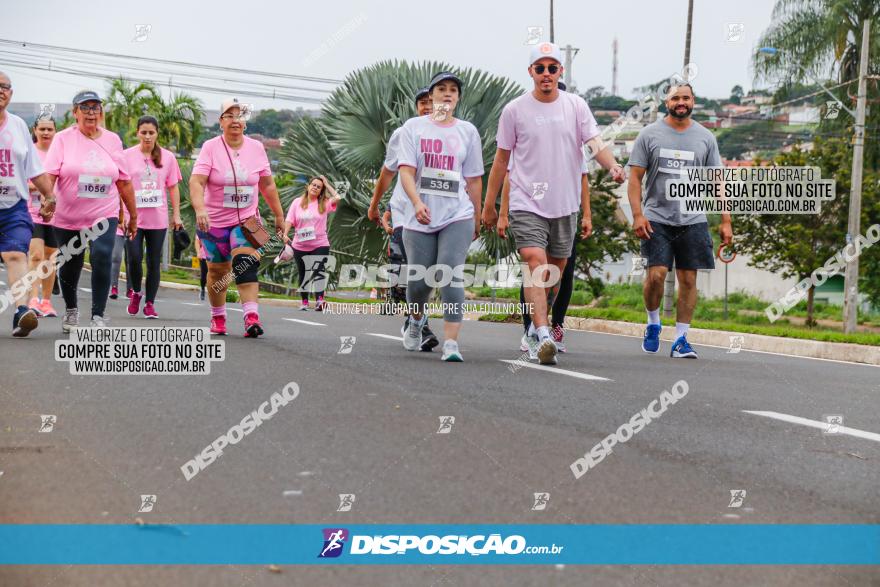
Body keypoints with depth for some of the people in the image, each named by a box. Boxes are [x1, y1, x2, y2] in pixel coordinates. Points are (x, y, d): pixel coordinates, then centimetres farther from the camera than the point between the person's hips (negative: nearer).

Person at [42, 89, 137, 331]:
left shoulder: (112, 140, 6)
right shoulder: (63, 139, -2)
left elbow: (124, 182, 11)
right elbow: (49, 175, -12)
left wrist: (133, 216, 14)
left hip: (104, 215, 0)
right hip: (68, 218, 0)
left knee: (102, 257, -21)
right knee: (70, 265, 11)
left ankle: (98, 315, -13)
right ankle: (71, 309, 38)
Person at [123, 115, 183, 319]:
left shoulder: (167, 157, 5)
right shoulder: (127, 156, 1)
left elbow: (173, 187, 9)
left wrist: (176, 215, 5)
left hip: (158, 219, 1)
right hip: (133, 218, -1)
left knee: (154, 262, 4)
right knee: (134, 258, -10)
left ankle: (149, 303, 15)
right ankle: (135, 293, 18)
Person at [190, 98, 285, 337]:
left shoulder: (256, 148, 1)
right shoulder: (210, 147, -8)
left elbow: (267, 185, 11)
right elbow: (196, 182, -19)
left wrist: (279, 215, 13)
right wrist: (200, 209, -35)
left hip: (246, 220, 1)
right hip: (214, 221, 0)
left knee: (246, 265, -20)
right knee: (217, 271, 10)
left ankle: (251, 317, -29)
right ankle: (218, 317, 30)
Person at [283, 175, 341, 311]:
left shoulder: (324, 203, 1)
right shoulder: (297, 202, 5)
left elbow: (337, 198, -15)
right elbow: (290, 220, 2)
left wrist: (326, 184, -5)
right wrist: (285, 234, -13)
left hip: (320, 245, -2)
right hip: (300, 246, 2)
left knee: (318, 272, -14)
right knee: (303, 274, 12)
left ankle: (319, 300, -24)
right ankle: (304, 302, 22)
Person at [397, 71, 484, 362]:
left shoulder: (468, 131, 10)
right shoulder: (414, 127, 5)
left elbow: (474, 179, 14)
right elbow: (406, 170, -5)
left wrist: (476, 219, 15)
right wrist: (417, 202, -22)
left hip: (458, 217, 0)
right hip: (420, 218, 0)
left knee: (451, 276, -15)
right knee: (418, 280, 6)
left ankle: (451, 343, -16)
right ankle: (417, 320, 39)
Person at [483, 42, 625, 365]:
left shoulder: (576, 106, 5)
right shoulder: (515, 110, 0)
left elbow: (595, 144, -4)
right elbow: (502, 159, 7)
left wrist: (613, 165, -26)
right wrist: (489, 206, 10)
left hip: (565, 205, 3)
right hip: (527, 205, -3)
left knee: (554, 274, 13)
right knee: (536, 264, -21)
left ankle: (535, 332, 32)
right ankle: (542, 336, -30)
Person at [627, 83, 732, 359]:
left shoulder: (705, 137, 9)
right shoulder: (649, 134, 3)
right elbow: (635, 177, 1)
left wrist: (725, 221, 2)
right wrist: (638, 215, -11)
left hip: (692, 221, 2)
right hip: (657, 219, -2)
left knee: (688, 280, 1)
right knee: (656, 274, -13)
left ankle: (680, 339, 9)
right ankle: (653, 325, 12)